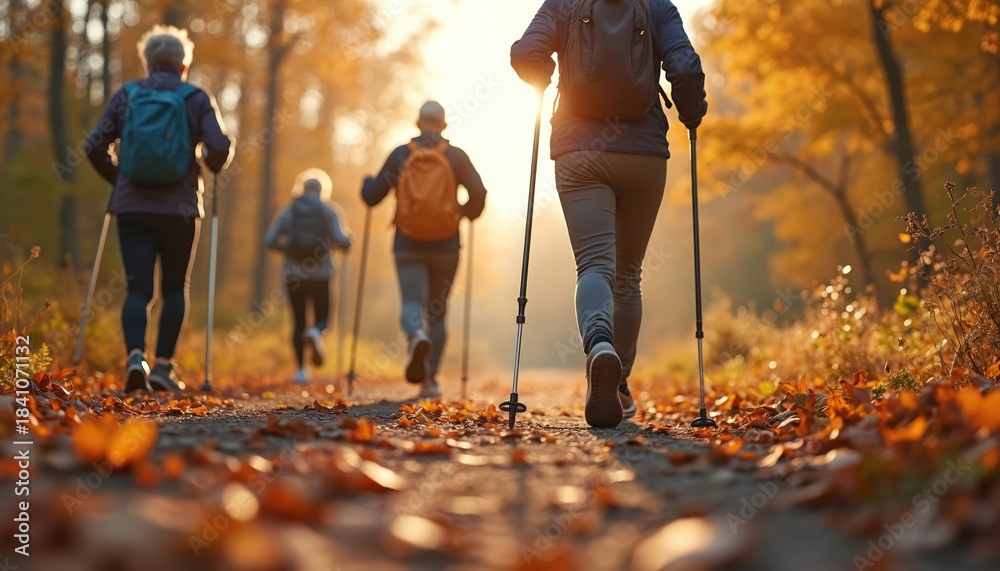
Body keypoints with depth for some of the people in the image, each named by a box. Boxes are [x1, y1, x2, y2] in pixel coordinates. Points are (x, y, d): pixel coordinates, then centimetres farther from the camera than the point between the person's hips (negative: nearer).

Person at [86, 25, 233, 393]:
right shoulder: (196, 99, 2)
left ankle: (136, 356, -19)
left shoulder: (126, 96, 6)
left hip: (131, 207, 1)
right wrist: (214, 169, 12)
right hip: (179, 209, -1)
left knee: (138, 288, 2)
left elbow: (95, 146, 3)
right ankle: (163, 366, 9)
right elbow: (220, 147, -10)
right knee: (175, 289, 12)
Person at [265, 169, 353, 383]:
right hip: (320, 272, -1)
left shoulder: (288, 212, 6)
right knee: (322, 316, 11)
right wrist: (346, 244, 12)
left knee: (298, 321, 9)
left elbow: (270, 240, 0)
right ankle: (315, 333, -25)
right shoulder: (328, 211, 1)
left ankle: (301, 369, 2)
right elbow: (340, 239, -10)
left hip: (294, 273, 1)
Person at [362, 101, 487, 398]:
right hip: (446, 247, 1)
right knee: (437, 312, 13)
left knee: (412, 305, -2)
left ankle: (417, 337, -38)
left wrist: (367, 182, 24)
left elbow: (372, 196, 1)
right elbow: (479, 194, -9)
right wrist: (468, 212, 14)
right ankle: (430, 379, 11)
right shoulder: (456, 156, -2)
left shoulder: (400, 155, -1)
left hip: (408, 247, -1)